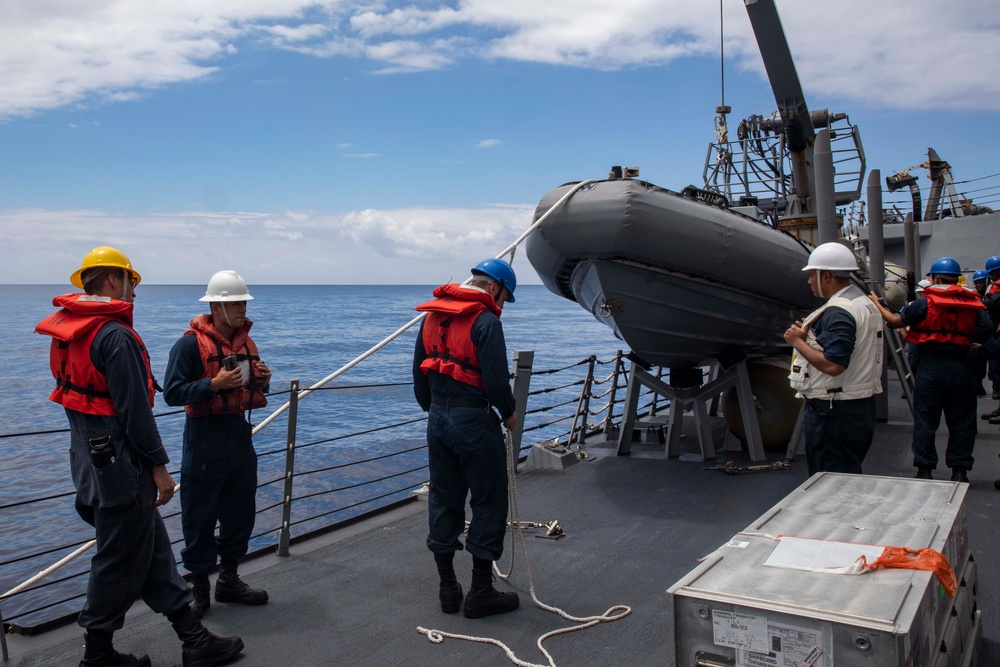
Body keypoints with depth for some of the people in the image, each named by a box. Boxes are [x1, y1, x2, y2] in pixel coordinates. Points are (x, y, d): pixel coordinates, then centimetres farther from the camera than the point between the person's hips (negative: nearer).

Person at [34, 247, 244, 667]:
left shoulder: (66, 331, 10)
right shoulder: (115, 335, -19)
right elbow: (134, 409, -21)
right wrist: (158, 465, -14)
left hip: (88, 455, 10)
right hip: (118, 461, -10)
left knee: (153, 547, 13)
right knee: (120, 557, 5)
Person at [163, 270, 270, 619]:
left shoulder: (246, 342, 11)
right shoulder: (190, 343, -11)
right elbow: (172, 393, -17)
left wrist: (261, 379, -2)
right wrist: (215, 384, -26)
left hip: (240, 433, 7)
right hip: (205, 436, -7)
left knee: (241, 510, 14)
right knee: (200, 515, 1)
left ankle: (229, 579, 29)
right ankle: (199, 585, 16)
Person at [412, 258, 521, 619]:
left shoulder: (432, 316, 10)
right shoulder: (485, 321, -15)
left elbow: (419, 373, 14)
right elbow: (496, 379, -19)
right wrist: (509, 412, -2)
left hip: (438, 419, 8)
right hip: (474, 421, -8)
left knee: (443, 501, 14)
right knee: (489, 504, 5)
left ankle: (448, 589, 24)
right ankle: (481, 593, 12)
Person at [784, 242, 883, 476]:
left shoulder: (838, 312, -19)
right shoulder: (865, 303, 14)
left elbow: (832, 365, -27)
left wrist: (798, 341, -15)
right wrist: (810, 335, 9)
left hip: (834, 414, -10)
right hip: (862, 408, 11)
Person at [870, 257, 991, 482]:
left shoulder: (925, 304, -8)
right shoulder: (974, 305, 1)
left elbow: (896, 321, -3)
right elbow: (985, 332, -6)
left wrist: (877, 305, 11)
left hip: (930, 367, -2)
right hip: (961, 368, 2)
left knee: (925, 421, 7)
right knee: (961, 421, 11)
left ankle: (924, 469, 11)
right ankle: (959, 470, 15)